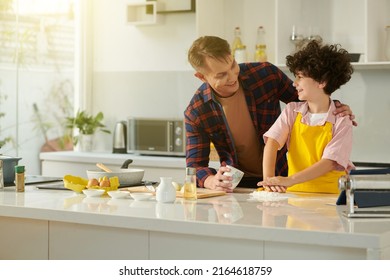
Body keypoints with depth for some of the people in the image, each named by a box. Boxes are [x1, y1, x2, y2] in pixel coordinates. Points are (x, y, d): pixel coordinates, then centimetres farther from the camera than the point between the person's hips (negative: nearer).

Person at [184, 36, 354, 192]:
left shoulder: (267, 74, -10)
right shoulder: (195, 113, -11)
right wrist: (211, 181, -31)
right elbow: (194, 165, -8)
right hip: (237, 184, 1)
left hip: (282, 177, 0)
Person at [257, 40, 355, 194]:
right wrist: (268, 178, -23)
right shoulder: (292, 111, 8)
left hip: (329, 196, -3)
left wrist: (290, 180, -24)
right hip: (295, 192, 3)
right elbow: (272, 142, -5)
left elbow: (329, 162, -12)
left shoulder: (341, 121, -3)